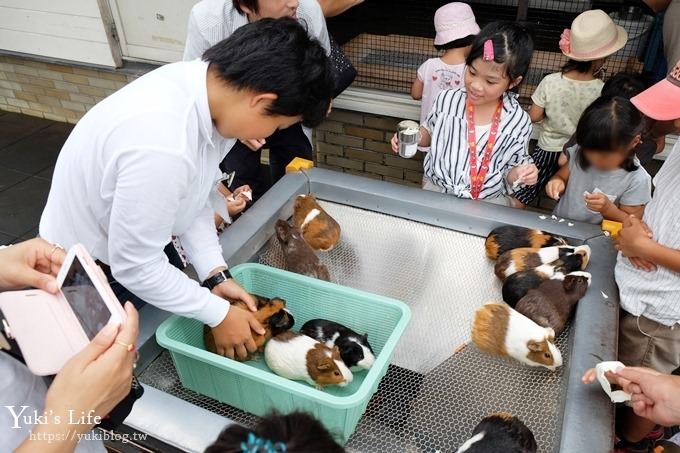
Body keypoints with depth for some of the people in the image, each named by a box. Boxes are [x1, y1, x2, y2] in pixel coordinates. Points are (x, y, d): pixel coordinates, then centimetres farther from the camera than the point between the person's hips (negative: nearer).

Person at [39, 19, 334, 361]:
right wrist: (219, 314, -19)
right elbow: (135, 267, -29)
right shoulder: (161, 147, -42)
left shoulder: (198, 81, -17)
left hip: (132, 242, 7)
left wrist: (216, 273, -11)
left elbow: (191, 194, -7)